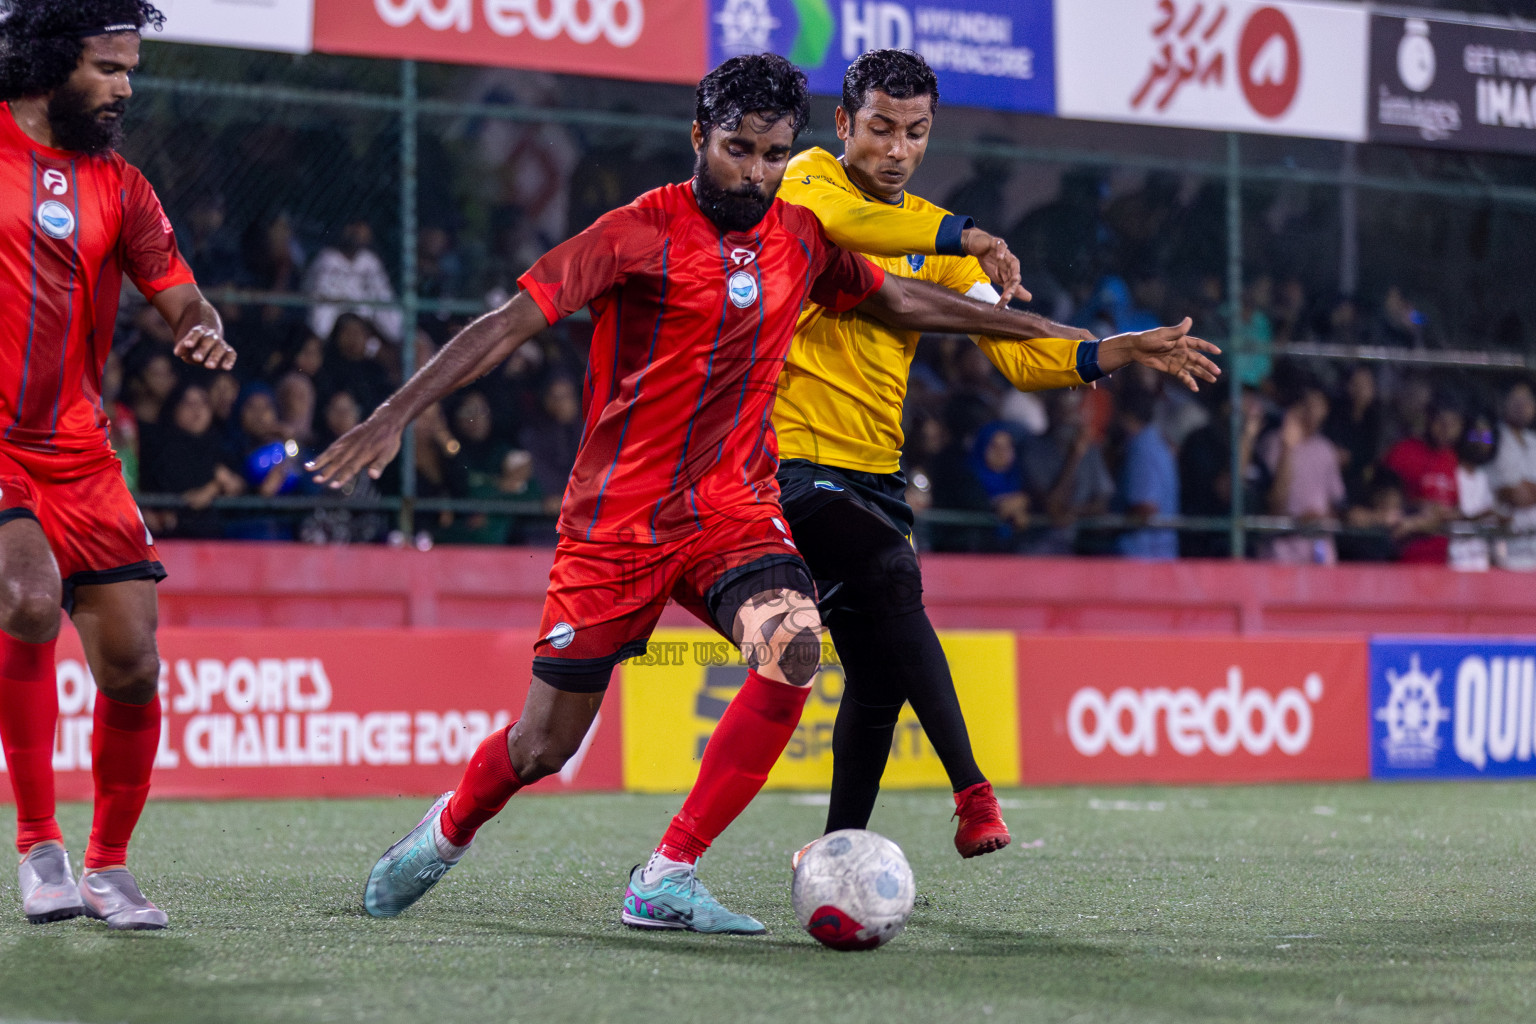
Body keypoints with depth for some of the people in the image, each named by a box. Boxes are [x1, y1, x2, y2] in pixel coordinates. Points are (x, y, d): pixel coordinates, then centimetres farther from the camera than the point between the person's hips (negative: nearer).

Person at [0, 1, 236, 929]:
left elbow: (180, 296, 6)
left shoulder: (119, 186, 11)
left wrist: (205, 331, -16)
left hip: (76, 452, 4)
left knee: (132, 661, -2)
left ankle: (108, 865, 18)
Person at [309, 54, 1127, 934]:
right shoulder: (640, 233, -11)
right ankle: (447, 832, 38)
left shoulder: (800, 240, 5)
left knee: (794, 645, -28)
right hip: (617, 520, -4)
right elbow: (511, 324, -15)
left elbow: (904, 300, 20)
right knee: (546, 745, 2)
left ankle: (667, 880, -19)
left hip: (735, 510, 4)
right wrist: (398, 413, -24)